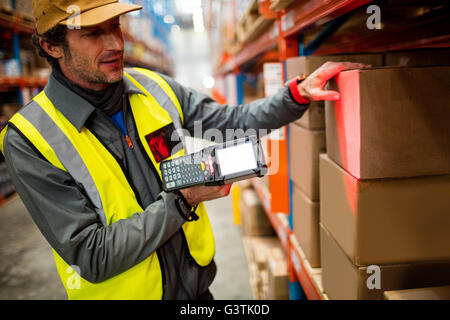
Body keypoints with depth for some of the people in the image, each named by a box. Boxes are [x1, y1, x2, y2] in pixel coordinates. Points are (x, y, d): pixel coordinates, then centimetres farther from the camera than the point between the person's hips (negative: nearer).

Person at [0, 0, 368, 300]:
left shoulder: (154, 88, -5)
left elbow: (234, 122, 4)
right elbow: (92, 258, -22)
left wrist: (297, 94, -10)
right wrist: (183, 200, -22)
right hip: (124, 292, -4)